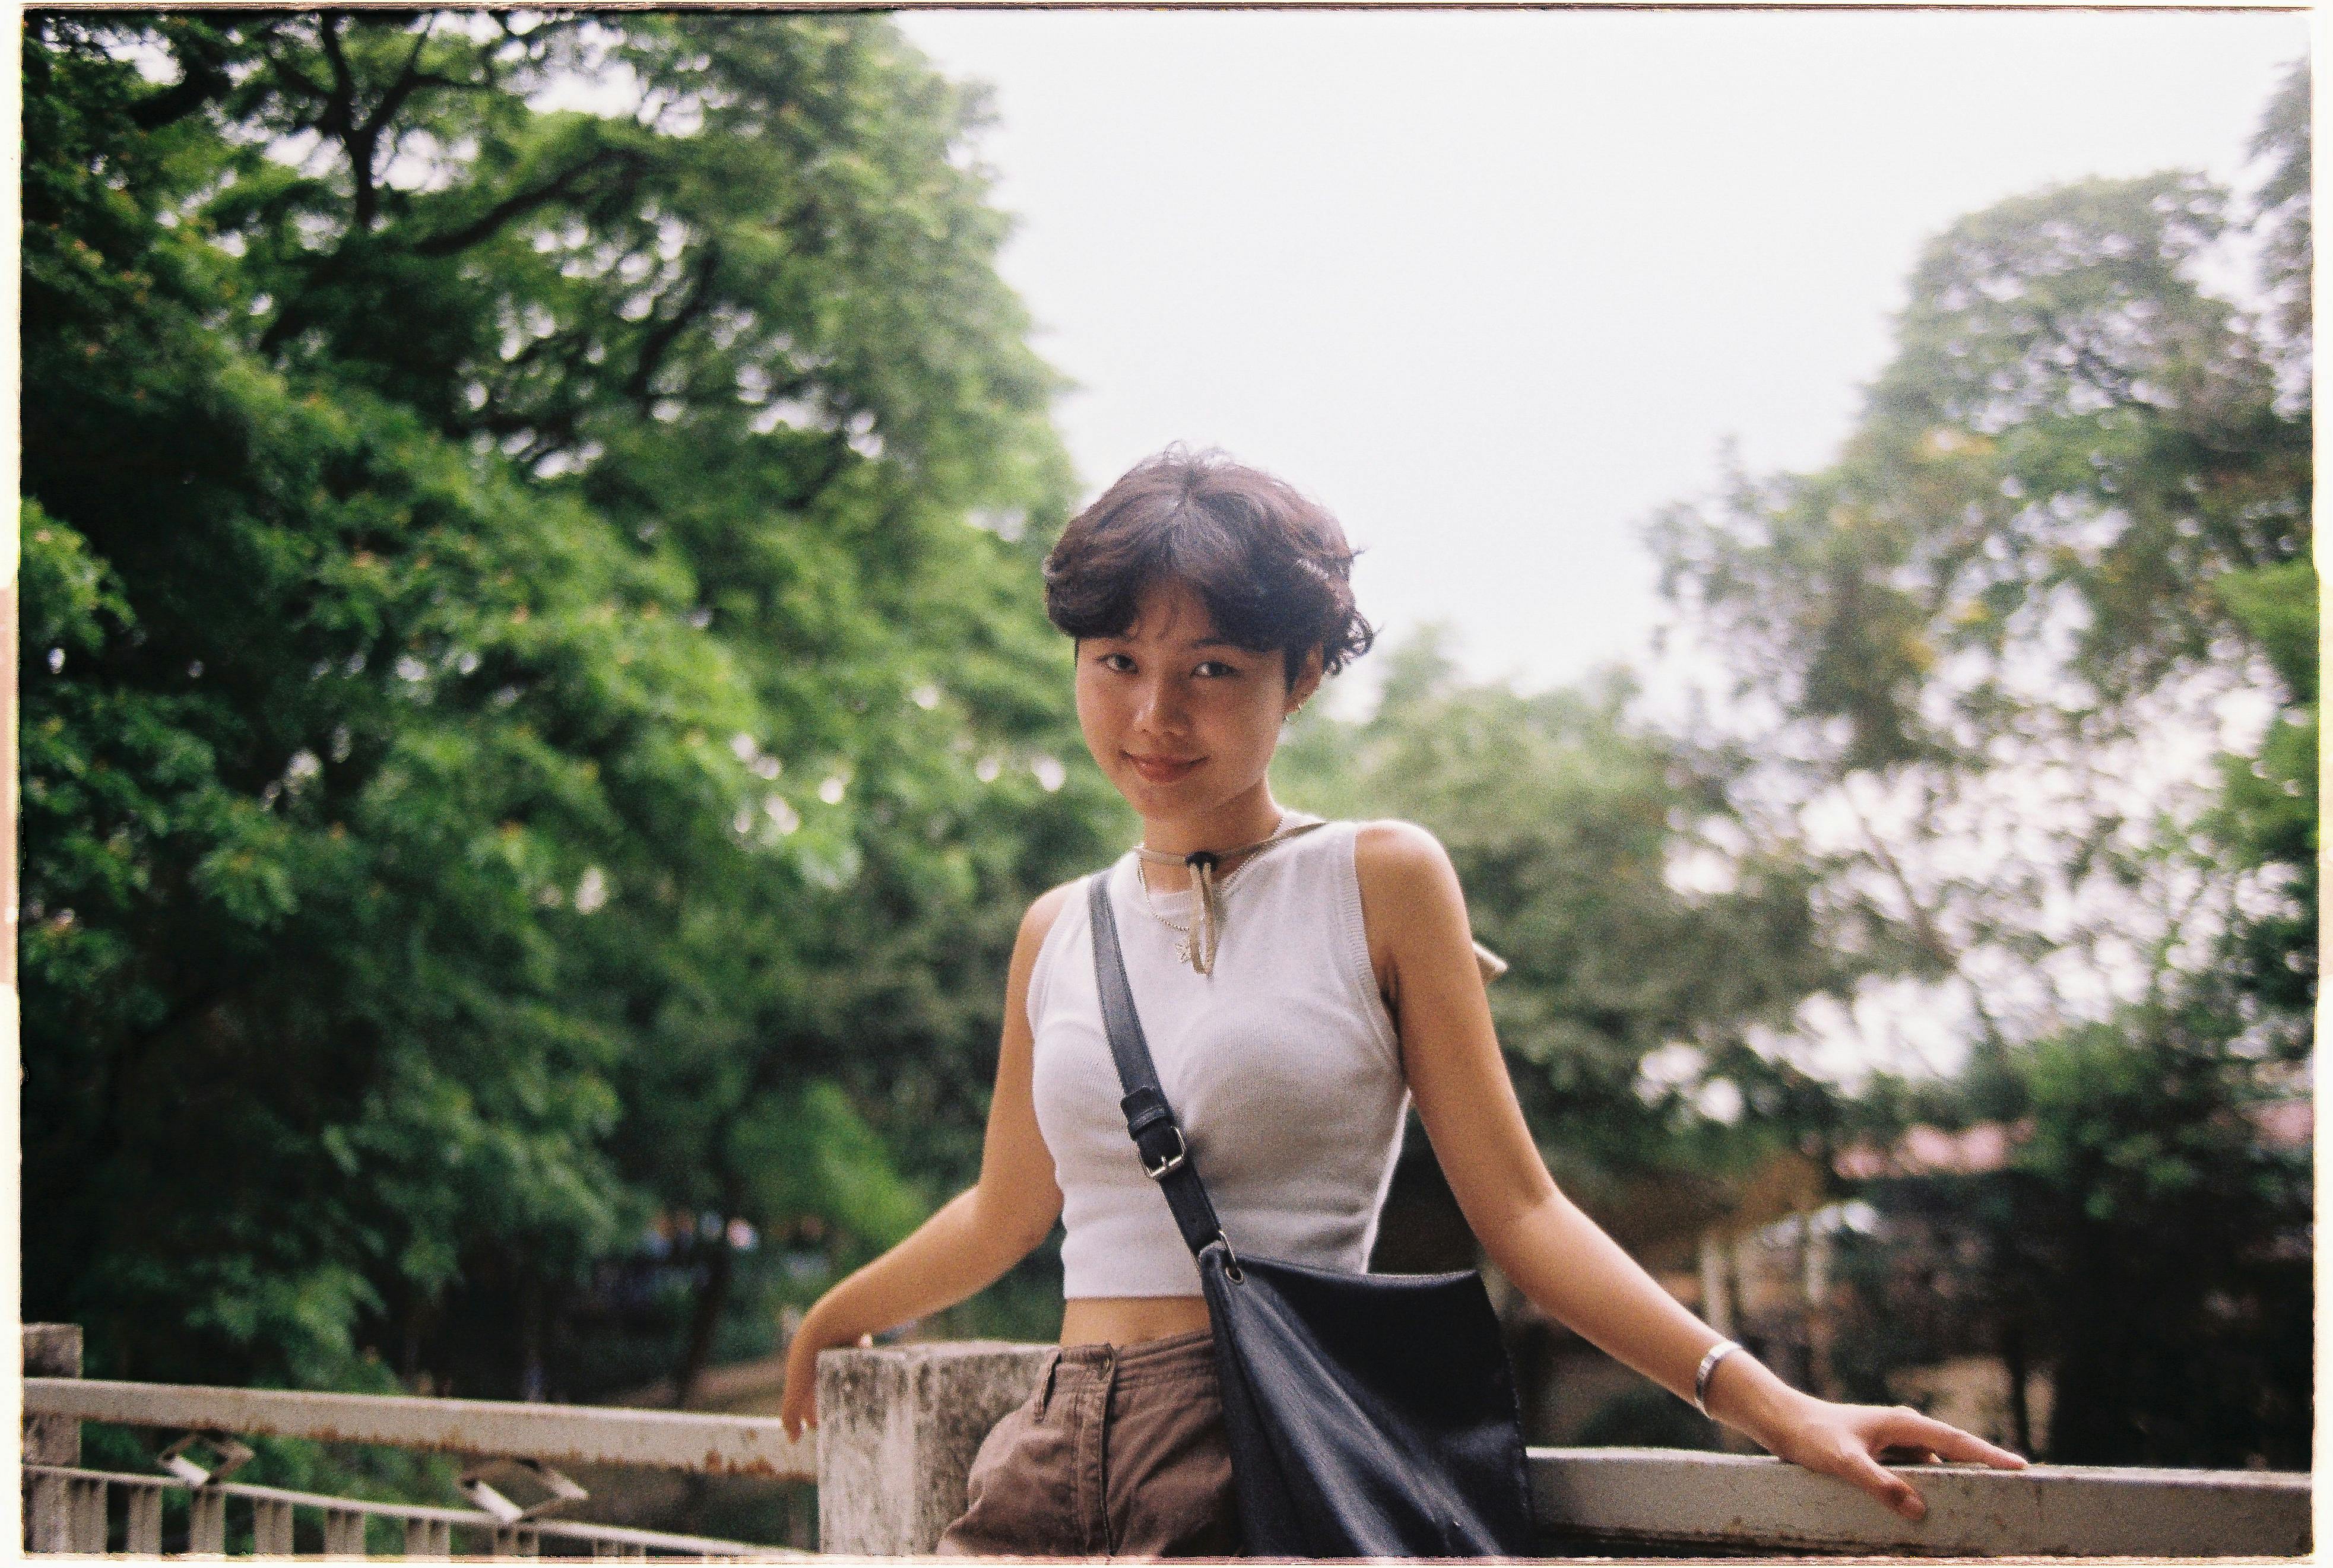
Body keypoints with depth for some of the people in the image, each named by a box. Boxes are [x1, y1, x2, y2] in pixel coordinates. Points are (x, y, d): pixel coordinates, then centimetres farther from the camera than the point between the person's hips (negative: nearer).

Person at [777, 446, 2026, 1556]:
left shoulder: (1381, 882, 1)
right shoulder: (1059, 931, 13)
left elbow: (1516, 1210, -1)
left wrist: (1774, 1408, -10)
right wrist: (831, 1321, 42)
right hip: (1055, 1464, 4)